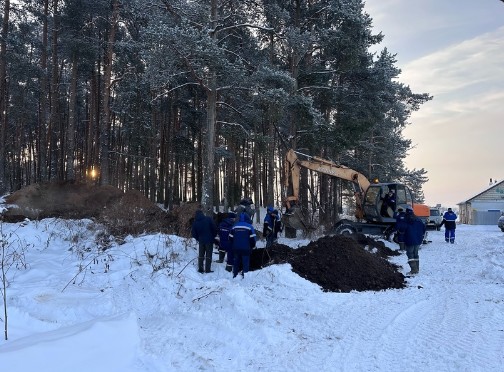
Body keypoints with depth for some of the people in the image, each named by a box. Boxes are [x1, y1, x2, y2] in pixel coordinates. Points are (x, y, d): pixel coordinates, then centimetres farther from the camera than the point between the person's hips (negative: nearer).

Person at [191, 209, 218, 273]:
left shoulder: (195, 222, 1)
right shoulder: (208, 219, -8)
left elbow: (193, 233, 2)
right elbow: (214, 228, -8)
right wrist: (213, 236, 7)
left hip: (201, 240, 3)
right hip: (209, 240, -2)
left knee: (201, 255, 13)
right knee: (208, 255, 4)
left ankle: (200, 269, 13)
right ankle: (207, 269, 1)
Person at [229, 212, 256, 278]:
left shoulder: (234, 226, 5)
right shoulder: (249, 227, -7)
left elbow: (230, 238, 8)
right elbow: (252, 238, -8)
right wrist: (253, 246, 7)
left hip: (236, 248, 4)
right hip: (246, 248, -4)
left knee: (236, 261, 13)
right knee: (246, 262, 1)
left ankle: (235, 275, 18)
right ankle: (245, 275, -2)